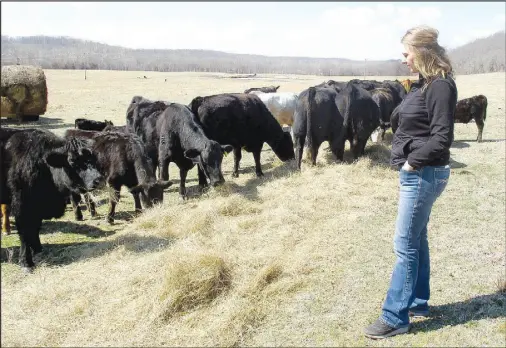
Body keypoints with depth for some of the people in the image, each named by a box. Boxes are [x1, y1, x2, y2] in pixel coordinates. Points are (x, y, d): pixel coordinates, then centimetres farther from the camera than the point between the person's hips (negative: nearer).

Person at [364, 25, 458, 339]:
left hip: (424, 174, -10)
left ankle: (395, 318, 6)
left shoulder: (440, 86, -17)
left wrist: (414, 162, -16)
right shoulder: (425, 84, 12)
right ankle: (418, 302, 30)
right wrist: (409, 163, 7)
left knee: (405, 245, -4)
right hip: (416, 172, 10)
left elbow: (442, 137, -22)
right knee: (417, 240, 16)